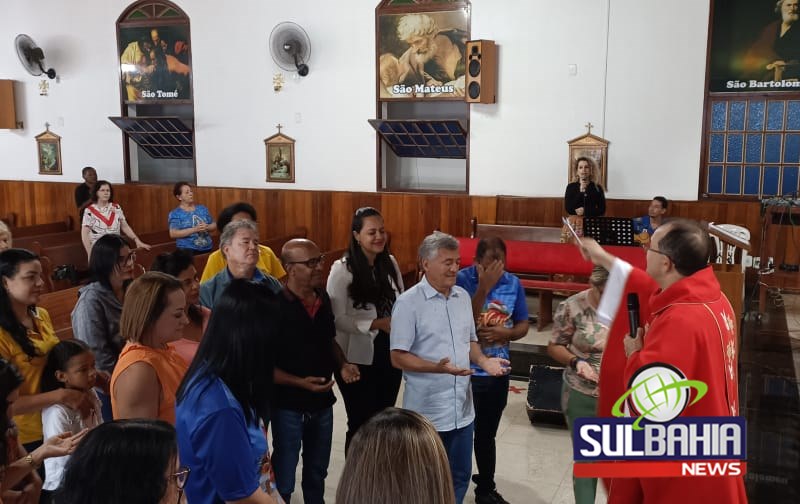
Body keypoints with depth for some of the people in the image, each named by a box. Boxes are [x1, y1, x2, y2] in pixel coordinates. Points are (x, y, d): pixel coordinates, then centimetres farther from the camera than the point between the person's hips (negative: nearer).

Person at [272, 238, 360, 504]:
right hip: (288, 405, -6)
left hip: (322, 402, 6)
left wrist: (343, 365, -2)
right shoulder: (275, 305, -20)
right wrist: (300, 382, -26)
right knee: (284, 480, 10)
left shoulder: (323, 299, 0)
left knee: (317, 471, 24)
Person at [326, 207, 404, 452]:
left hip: (390, 355, 5)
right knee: (361, 424, 10)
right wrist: (377, 324, -24)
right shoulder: (342, 269, -14)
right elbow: (337, 319, -16)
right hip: (358, 359, -5)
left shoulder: (391, 263, 1)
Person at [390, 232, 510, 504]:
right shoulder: (408, 302, -15)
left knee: (460, 476, 18)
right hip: (427, 412, -6)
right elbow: (398, 357, -15)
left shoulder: (463, 296, 6)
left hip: (462, 408, 6)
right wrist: (438, 367, -29)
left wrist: (483, 360, -5)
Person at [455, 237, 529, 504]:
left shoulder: (513, 283, -2)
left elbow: (523, 325, 6)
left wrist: (505, 333, -15)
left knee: (487, 435, 20)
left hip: (497, 372, 4)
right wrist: (483, 287, -28)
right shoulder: (462, 279, -15)